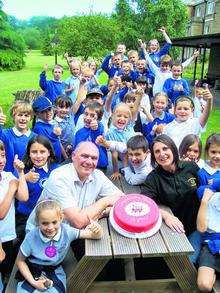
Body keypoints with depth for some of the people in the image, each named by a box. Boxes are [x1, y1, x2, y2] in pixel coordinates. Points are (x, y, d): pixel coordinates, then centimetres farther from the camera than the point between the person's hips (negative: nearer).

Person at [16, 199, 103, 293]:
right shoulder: (31, 237, -21)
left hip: (55, 272, 1)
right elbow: (20, 261, -5)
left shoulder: (67, 231, -19)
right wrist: (33, 282, -11)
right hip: (32, 272, 0)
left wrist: (97, 229, -36)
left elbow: (95, 235, -12)